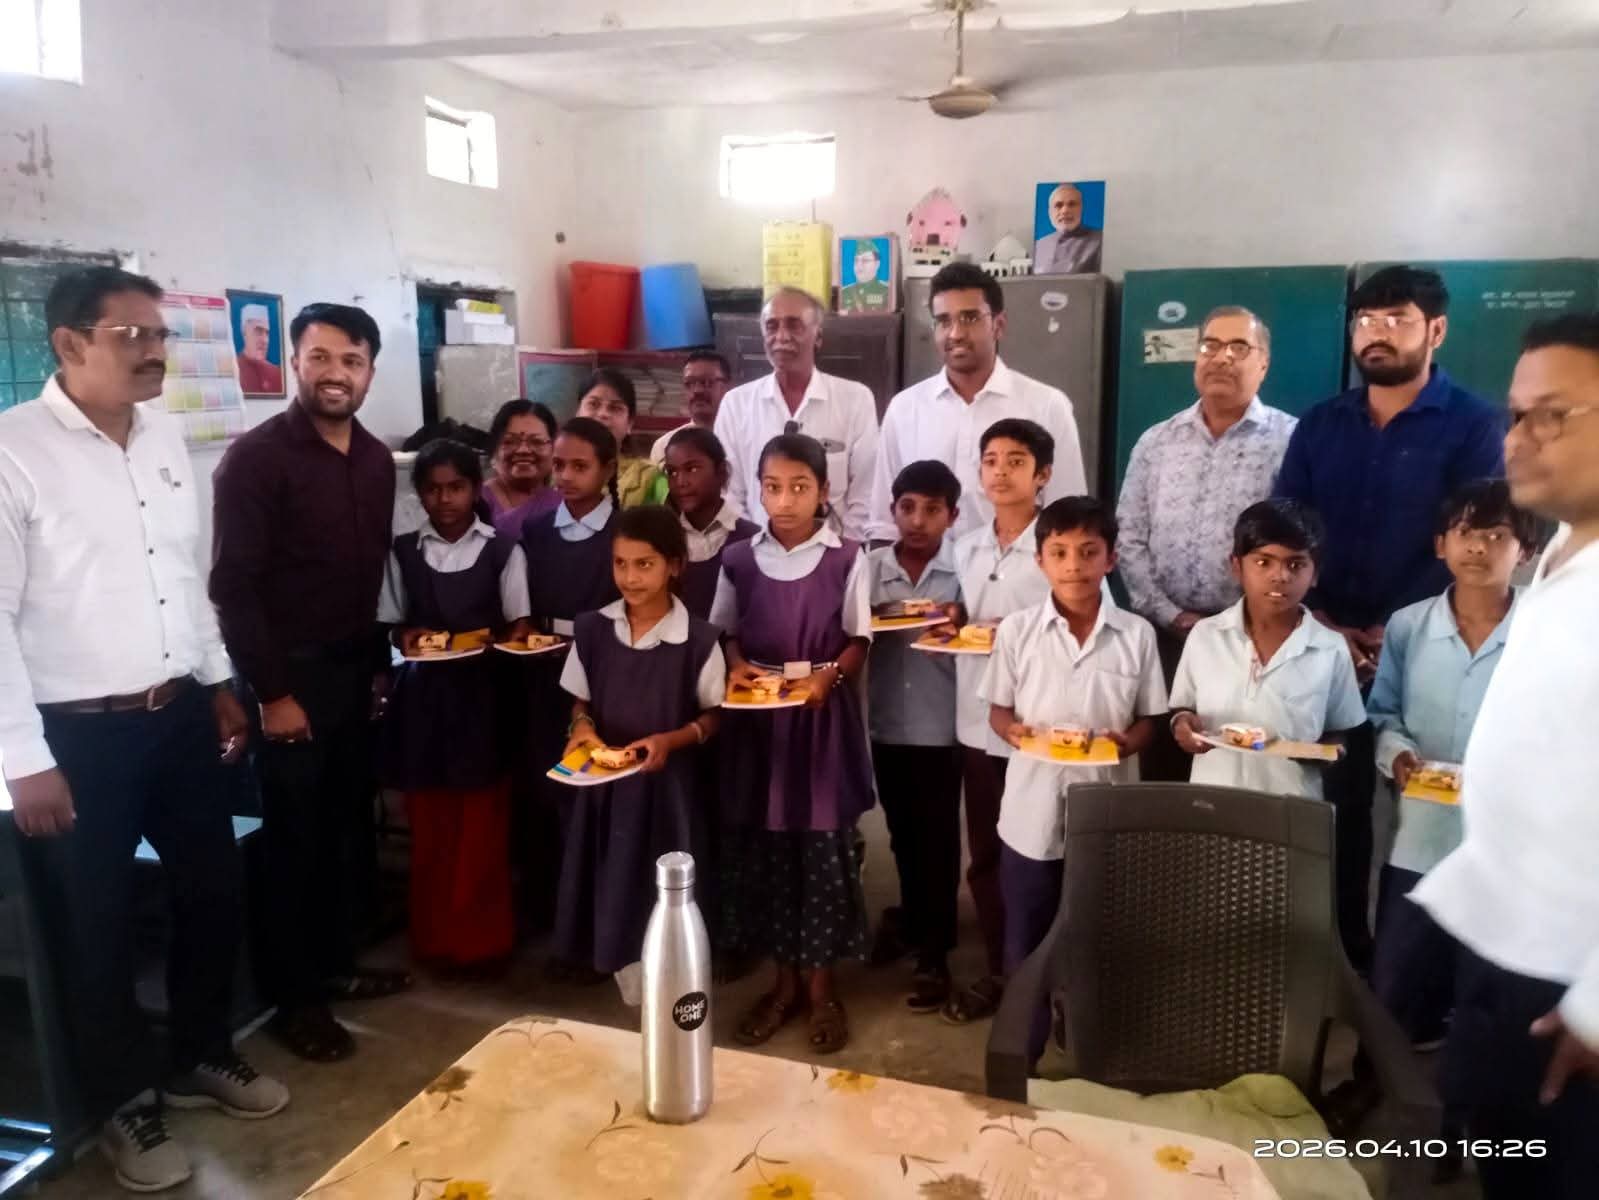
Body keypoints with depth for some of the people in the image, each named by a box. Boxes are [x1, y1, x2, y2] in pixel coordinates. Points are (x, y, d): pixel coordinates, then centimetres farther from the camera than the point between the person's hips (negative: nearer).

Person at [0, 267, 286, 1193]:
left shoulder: (167, 438, 5)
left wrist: (220, 682, 16)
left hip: (179, 714, 6)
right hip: (77, 733, -6)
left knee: (215, 890, 17)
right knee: (96, 927, 11)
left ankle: (204, 1054, 40)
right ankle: (128, 1100, 33)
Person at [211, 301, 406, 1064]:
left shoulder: (376, 460, 7)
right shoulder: (256, 457, -12)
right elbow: (233, 586, -14)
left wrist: (379, 664, 12)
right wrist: (271, 692, -15)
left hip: (354, 670, 6)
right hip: (291, 676, -6)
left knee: (348, 828, 14)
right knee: (294, 839, 4)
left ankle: (335, 964, 32)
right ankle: (294, 999, 19)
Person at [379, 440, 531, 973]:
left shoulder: (503, 550, -3)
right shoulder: (402, 551, 4)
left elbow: (519, 628, 0)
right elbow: (393, 625, 9)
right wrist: (409, 638, -12)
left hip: (482, 695, -2)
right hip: (422, 695, 2)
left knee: (481, 827, 5)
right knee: (429, 827, 9)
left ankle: (482, 939, 18)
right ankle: (433, 939, 23)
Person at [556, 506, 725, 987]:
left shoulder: (698, 639, -12)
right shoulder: (592, 628, -1)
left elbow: (713, 716, -2)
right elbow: (581, 701, 11)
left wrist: (670, 740, -19)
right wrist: (583, 728, -10)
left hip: (666, 787, -3)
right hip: (603, 784, 4)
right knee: (613, 902, 11)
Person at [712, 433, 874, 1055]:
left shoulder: (846, 559, -6)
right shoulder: (739, 559, 1)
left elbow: (859, 641, -1)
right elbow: (727, 634, 9)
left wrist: (830, 673, -18)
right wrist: (737, 666, -10)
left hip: (824, 718, -2)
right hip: (760, 721, 2)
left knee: (824, 845, 4)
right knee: (765, 845, 9)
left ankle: (820, 982, 22)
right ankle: (785, 978, 26)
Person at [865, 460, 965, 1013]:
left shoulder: (963, 571, -5)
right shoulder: (871, 567, 1)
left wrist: (958, 625, -23)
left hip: (942, 726, -3)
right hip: (886, 723, 3)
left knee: (938, 839, 6)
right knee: (902, 833, 19)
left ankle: (934, 952, 20)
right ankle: (913, 917, 41)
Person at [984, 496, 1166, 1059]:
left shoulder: (1137, 634, -4)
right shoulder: (1016, 631, -5)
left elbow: (1148, 721, 3)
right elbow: (997, 711, 3)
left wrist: (1126, 741, -18)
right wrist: (1014, 731, -19)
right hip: (1033, 812, 0)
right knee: (1025, 944, 14)